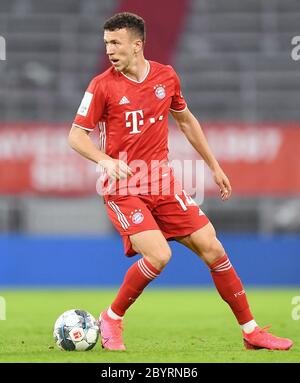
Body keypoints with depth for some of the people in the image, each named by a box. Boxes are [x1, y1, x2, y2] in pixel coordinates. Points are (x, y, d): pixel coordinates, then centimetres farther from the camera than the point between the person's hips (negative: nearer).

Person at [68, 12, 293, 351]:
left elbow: (186, 120, 20)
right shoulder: (102, 85, -8)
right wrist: (105, 160, -27)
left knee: (212, 249, -1)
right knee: (158, 256, -23)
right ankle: (111, 319, -1)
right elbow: (76, 136, -7)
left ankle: (250, 331, 9)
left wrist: (214, 166, 21)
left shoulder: (166, 76, 4)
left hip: (162, 182, 4)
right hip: (122, 188, -4)